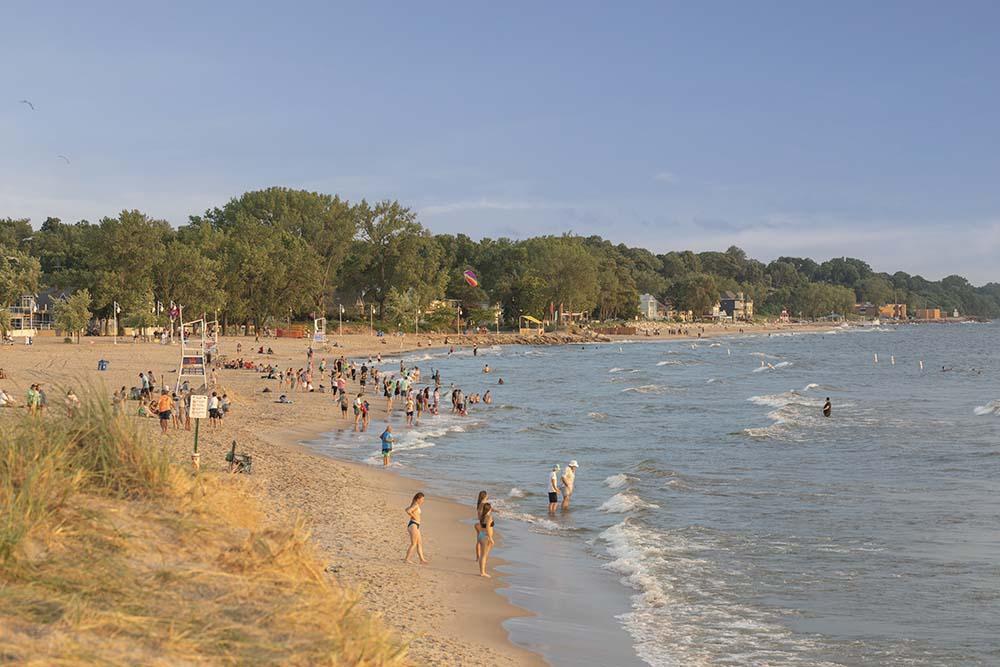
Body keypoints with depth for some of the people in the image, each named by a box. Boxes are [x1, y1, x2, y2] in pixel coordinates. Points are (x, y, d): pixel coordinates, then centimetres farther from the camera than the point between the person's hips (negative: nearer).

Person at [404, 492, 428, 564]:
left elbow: (407, 509, 31)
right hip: (413, 525, -10)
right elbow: (408, 511, -30)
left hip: (416, 526, 10)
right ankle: (406, 559, -5)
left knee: (419, 543, 12)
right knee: (413, 544, -6)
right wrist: (414, 517, -16)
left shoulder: (416, 505, 15)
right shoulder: (416, 505, -14)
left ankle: (422, 559, 15)